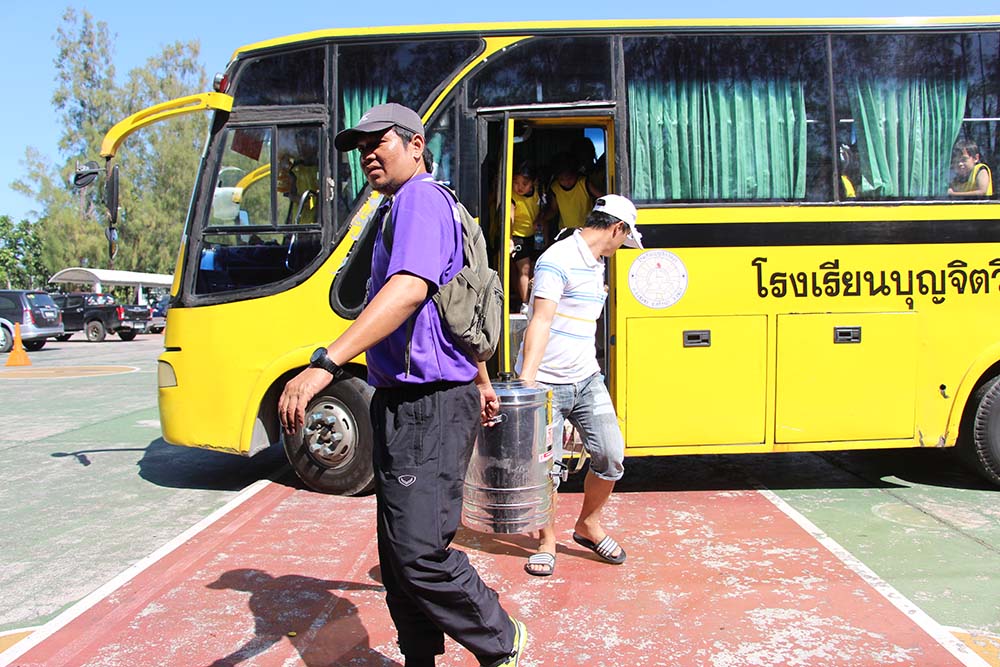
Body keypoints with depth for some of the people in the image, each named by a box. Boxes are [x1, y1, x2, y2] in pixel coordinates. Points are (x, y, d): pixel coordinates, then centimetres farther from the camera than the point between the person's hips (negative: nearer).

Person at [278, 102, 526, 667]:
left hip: (430, 408, -11)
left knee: (418, 552, -8)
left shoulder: (421, 199, -11)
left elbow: (410, 289, -30)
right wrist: (481, 381, 34)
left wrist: (325, 365, -37)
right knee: (397, 552, 16)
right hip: (403, 404, 11)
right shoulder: (403, 207, 21)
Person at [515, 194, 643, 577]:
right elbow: (540, 321, -24)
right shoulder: (558, 260, -14)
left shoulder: (596, 264, 15)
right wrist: (526, 380, -31)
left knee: (610, 456, 4)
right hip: (546, 383, -8)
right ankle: (547, 540, 21)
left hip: (587, 380, 8)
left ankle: (588, 525, 26)